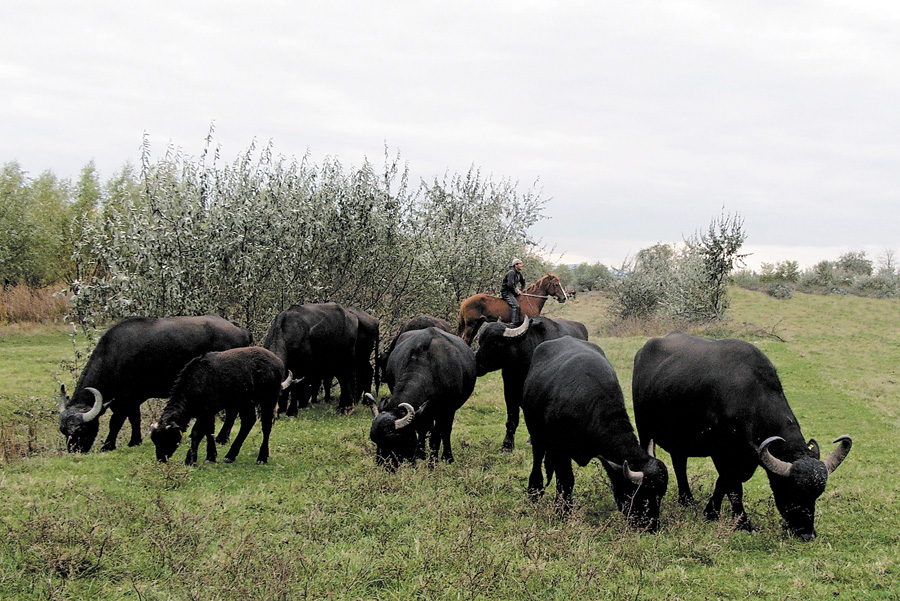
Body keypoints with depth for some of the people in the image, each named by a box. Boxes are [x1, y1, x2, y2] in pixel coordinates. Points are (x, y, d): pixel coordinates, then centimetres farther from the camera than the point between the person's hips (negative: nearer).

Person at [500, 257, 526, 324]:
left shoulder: (519, 273, 11)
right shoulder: (511, 272, -18)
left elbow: (523, 282, 26)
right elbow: (510, 285, -26)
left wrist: (522, 290, 13)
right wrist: (516, 291, -13)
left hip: (512, 292, 10)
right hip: (506, 292, -10)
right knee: (515, 306, -25)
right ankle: (514, 322, -31)